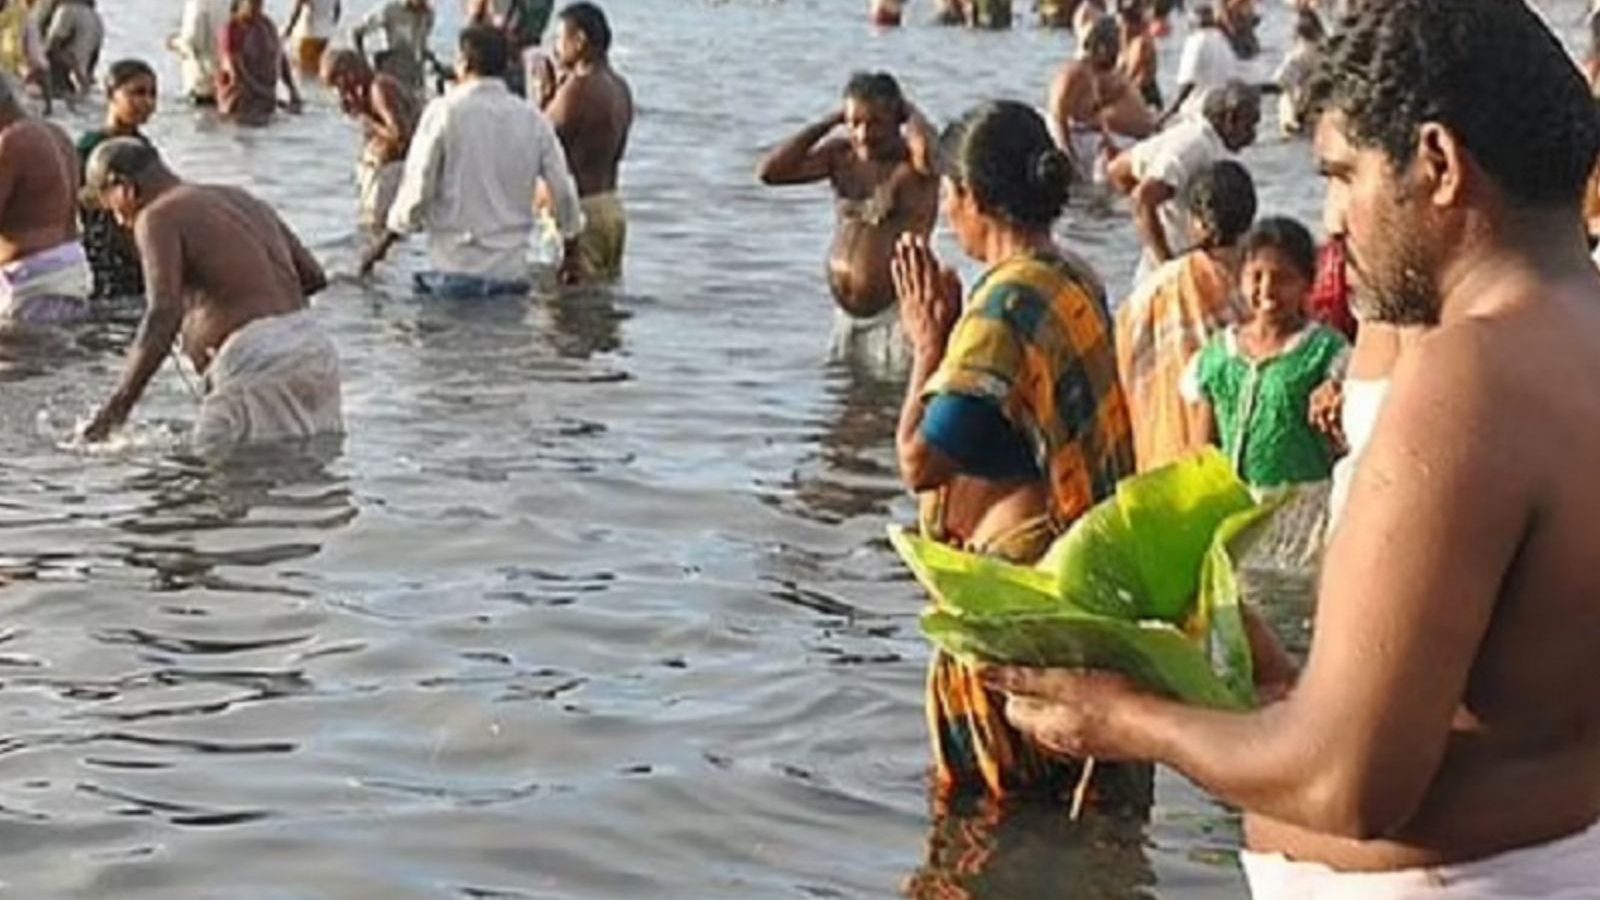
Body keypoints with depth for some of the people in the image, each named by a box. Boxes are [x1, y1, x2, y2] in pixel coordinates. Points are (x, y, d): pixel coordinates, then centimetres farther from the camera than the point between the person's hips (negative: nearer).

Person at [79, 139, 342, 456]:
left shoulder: (158, 217, -1)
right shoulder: (241, 199, 23)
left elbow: (163, 316, -16)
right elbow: (314, 276, 22)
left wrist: (117, 405, -16)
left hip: (256, 361, -9)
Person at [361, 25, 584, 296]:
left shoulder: (445, 111, -7)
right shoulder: (533, 119, 4)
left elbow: (417, 189, -8)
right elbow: (564, 191, 6)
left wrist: (384, 243, 5)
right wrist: (571, 252, 21)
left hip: (457, 266, -3)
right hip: (513, 272, 4)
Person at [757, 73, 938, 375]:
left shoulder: (913, 163, -12)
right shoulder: (841, 155, 5)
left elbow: (927, 150, -38)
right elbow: (770, 172, -3)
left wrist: (909, 111, -15)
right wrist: (829, 123, -4)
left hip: (895, 314, -6)